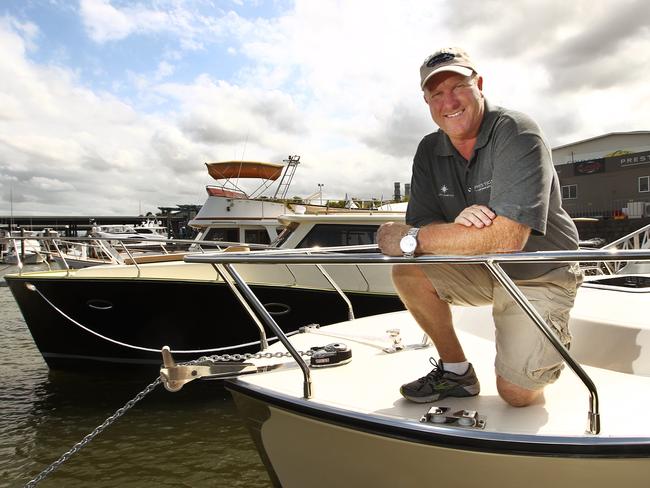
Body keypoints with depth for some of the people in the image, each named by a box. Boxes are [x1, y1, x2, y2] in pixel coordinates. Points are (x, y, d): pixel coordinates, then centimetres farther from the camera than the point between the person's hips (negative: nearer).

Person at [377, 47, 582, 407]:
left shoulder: (517, 134, -22)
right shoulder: (429, 151, -3)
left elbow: (506, 239, -34)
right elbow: (420, 227, -10)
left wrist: (411, 239, -29)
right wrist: (455, 228, -33)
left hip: (539, 276, -5)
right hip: (480, 269, 5)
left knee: (517, 394, -14)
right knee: (407, 270, -19)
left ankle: (547, 349, 22)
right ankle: (456, 371, -1)